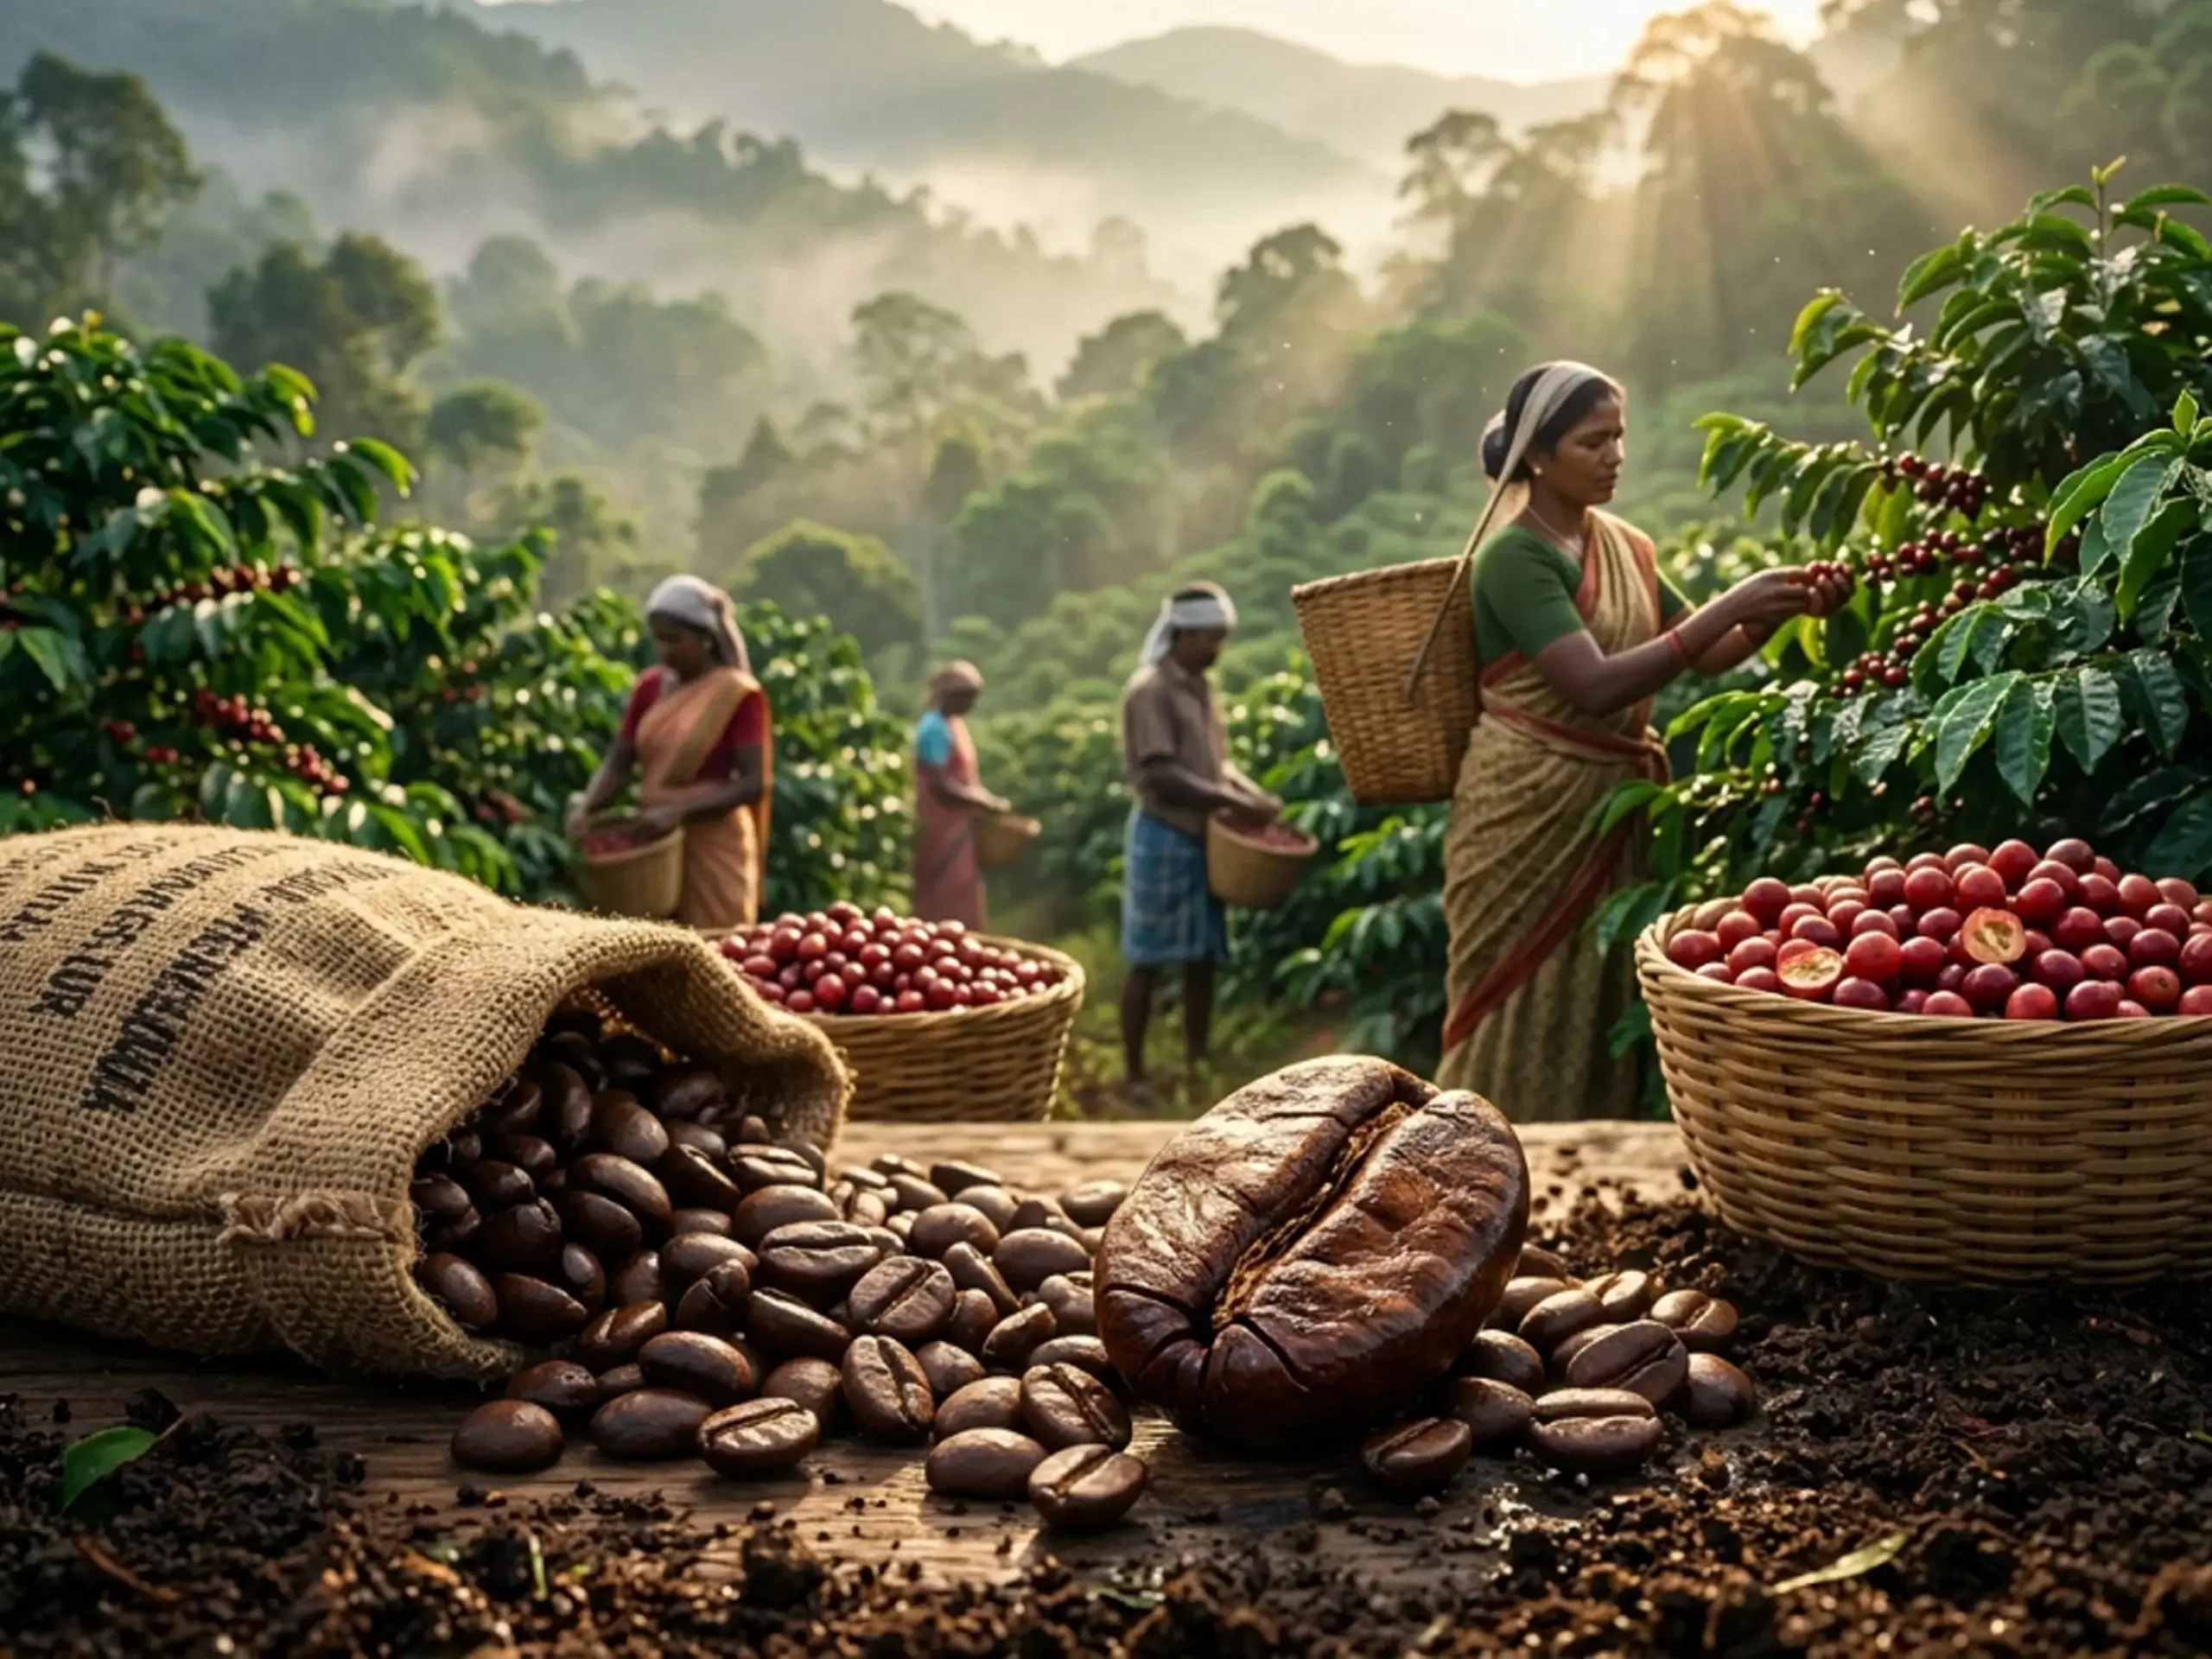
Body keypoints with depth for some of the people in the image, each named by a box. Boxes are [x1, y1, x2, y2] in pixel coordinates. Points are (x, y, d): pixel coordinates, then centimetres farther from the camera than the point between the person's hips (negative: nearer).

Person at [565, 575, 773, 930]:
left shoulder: (737, 693, -9)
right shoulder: (649, 687, 8)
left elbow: (755, 782, -14)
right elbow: (618, 761, 7)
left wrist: (681, 810, -22)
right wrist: (586, 805, -13)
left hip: (712, 847, -5)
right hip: (654, 843, 5)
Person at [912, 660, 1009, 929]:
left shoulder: (956, 724, 14)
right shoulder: (935, 728, -17)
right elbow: (939, 785, -23)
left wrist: (987, 800, 9)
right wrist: (982, 802, -20)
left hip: (958, 825, 10)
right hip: (941, 826, -10)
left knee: (962, 902, 12)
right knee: (946, 904, -7)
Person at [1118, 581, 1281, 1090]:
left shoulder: (1201, 688, 13)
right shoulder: (1149, 690, -13)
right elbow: (1161, 776, -20)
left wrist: (1253, 794, 2)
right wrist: (1233, 802, -23)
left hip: (1202, 840, 8)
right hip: (1164, 838, -8)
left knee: (1203, 958, 11)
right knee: (1148, 963, -1)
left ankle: (1198, 1066, 20)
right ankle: (1135, 1076, 6)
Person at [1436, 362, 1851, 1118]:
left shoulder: (1627, 549, 10)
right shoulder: (1513, 556, -14)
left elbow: (1708, 656, 15)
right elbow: (1596, 686, -24)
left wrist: (1781, 608, -4)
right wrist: (1728, 605, -24)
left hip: (1612, 803, 7)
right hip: (1528, 807, -7)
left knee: (1600, 1003, 12)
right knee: (1524, 1014, -1)